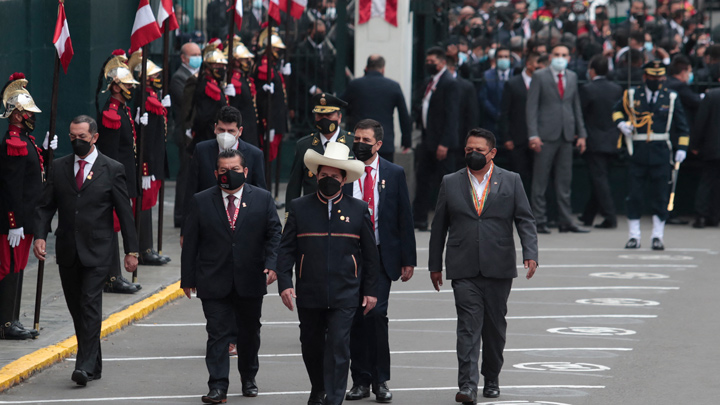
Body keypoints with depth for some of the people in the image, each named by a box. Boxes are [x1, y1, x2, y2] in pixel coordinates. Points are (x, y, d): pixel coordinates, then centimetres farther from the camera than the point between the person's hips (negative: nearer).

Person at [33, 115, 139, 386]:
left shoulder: (112, 170, 0)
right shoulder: (59, 167, 8)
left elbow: (125, 213, 1)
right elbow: (46, 206, 9)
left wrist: (131, 251, -1)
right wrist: (40, 236, -8)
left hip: (97, 251, -4)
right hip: (67, 251, 4)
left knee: (90, 305, -14)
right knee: (76, 308, 8)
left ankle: (86, 366, -18)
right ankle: (94, 366, 18)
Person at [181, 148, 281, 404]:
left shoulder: (263, 199, 3)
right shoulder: (201, 202, 1)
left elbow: (274, 234, 2)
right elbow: (190, 242, 3)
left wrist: (272, 265, -12)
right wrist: (188, 278, 1)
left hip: (251, 281, 1)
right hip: (214, 283, -1)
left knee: (249, 333, 14)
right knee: (218, 334, -6)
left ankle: (248, 379, 32)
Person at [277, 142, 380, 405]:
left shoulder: (358, 210, 4)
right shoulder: (299, 208, 3)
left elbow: (370, 253, 8)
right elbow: (286, 250, 2)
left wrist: (370, 290, 5)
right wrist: (284, 283, -9)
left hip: (344, 295, -1)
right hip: (309, 295, 2)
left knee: (338, 346, -9)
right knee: (311, 345, 12)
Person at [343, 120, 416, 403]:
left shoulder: (394, 174, 4)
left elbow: (404, 218, 5)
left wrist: (408, 259, 2)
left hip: (382, 256, -1)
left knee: (376, 313, -12)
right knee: (355, 317, 3)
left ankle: (381, 381, -2)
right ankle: (361, 381, 12)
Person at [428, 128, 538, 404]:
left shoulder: (511, 181, 6)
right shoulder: (450, 183, 8)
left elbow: (525, 220, 3)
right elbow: (439, 226, 12)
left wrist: (530, 254, -11)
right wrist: (435, 265, 10)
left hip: (498, 268, 1)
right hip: (464, 269, -1)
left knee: (495, 325, 10)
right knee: (469, 324, -10)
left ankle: (492, 379, 25)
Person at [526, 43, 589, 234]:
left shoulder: (572, 77, 14)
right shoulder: (539, 76, -1)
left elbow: (576, 106, 18)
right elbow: (531, 107, -4)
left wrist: (581, 133, 11)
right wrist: (533, 135, -13)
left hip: (566, 136, 4)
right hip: (546, 136, -4)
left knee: (564, 181, 6)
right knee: (540, 181, -2)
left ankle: (565, 221, 10)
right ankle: (539, 222, 2)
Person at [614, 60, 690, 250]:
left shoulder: (671, 98, 6)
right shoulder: (631, 95, 6)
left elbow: (682, 126, 10)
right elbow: (617, 110, 22)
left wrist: (682, 148, 0)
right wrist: (621, 122, 1)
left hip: (661, 152, 0)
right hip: (637, 152, 0)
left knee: (660, 196, 1)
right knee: (634, 195, 0)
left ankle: (658, 236, 8)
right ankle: (633, 236, 7)